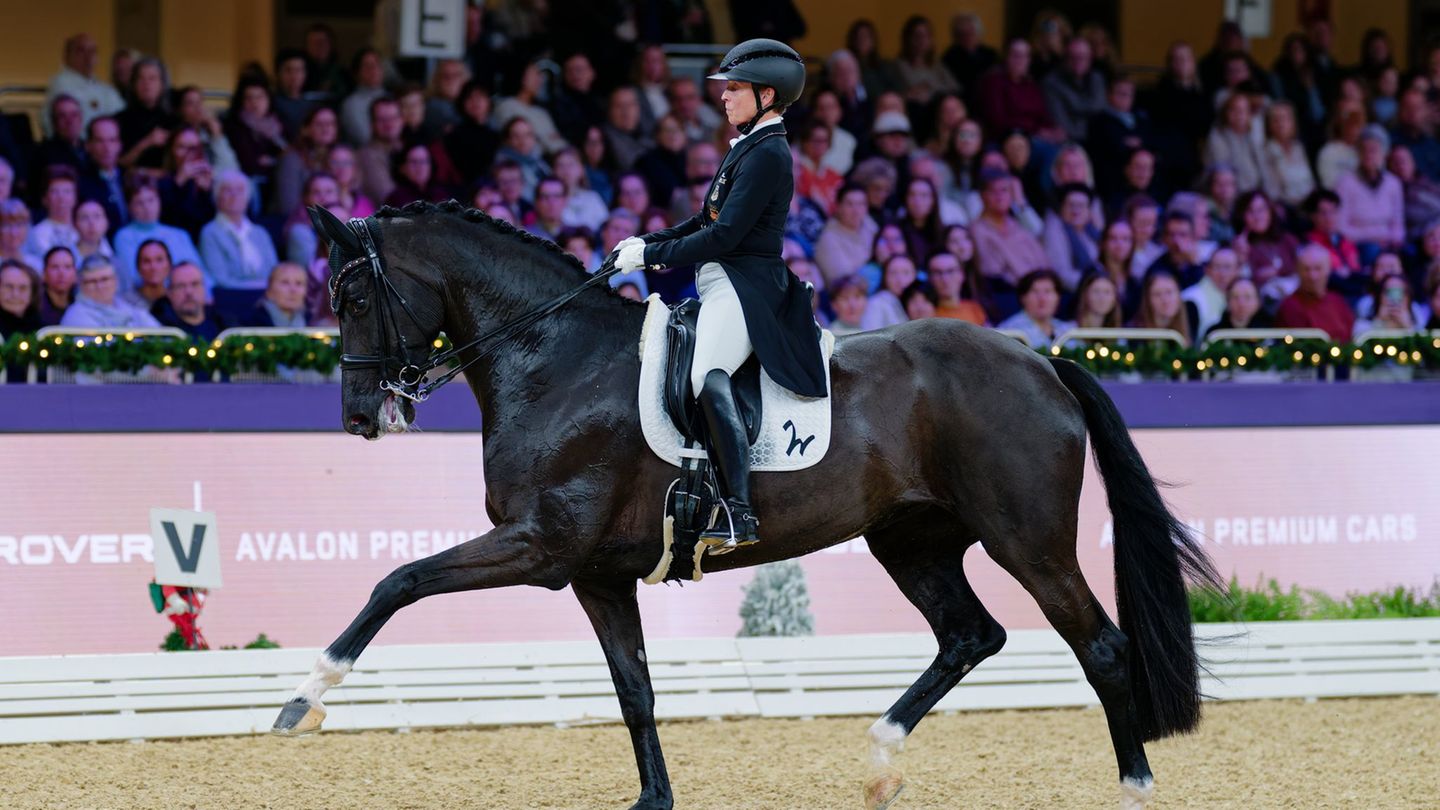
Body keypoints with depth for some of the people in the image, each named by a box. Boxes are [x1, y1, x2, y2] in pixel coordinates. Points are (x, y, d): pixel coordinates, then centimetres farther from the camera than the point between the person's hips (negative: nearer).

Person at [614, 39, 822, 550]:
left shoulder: (767, 155, -13)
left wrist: (652, 255, -13)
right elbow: (711, 220, 26)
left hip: (746, 285, -12)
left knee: (708, 377, -32)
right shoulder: (749, 146, 19)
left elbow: (725, 235, -18)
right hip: (724, 283, 12)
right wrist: (651, 242, 14)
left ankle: (739, 514, -44)